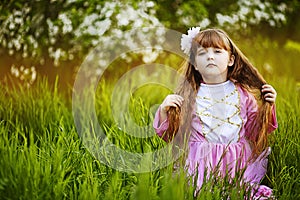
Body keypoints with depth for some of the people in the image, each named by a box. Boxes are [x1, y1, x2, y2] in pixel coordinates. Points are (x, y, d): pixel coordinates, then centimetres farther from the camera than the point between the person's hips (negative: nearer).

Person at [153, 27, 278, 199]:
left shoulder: (242, 93, 8)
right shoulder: (188, 95, 3)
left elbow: (254, 132, 13)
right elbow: (169, 135, 5)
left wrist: (268, 106, 3)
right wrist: (164, 110, -10)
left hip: (237, 161, 1)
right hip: (199, 162, -1)